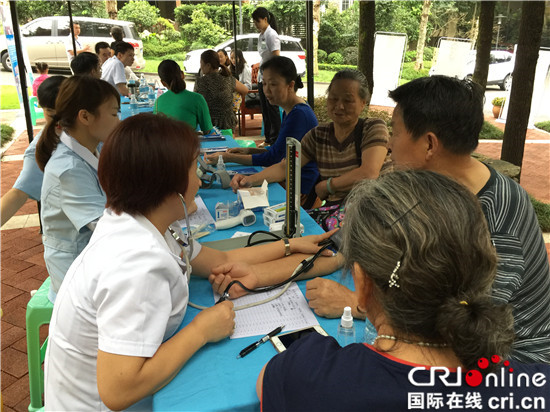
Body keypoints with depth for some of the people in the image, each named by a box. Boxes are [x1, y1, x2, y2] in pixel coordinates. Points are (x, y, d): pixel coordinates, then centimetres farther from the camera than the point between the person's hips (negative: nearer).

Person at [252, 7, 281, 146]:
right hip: (262, 77, 9)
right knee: (265, 109, 12)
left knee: (272, 109, -3)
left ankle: (275, 140, 5)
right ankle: (268, 138, 21)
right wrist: (259, 76, 15)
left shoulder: (271, 35, -12)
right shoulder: (261, 35, 14)